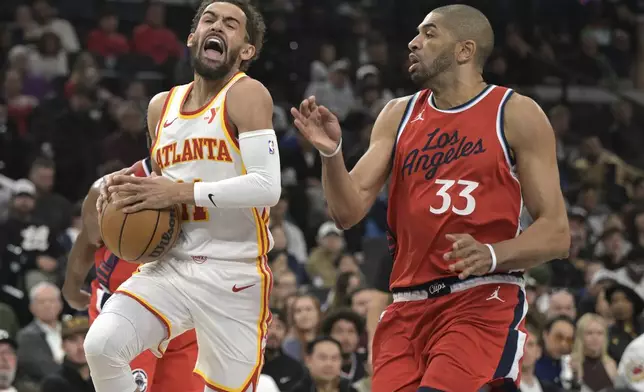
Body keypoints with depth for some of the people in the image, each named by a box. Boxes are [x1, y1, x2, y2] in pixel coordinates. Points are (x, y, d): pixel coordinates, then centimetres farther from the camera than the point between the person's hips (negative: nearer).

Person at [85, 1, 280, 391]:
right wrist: (130, 185, 5)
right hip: (171, 266, 5)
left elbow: (267, 187, -20)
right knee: (102, 344, -20)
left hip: (234, 274, -5)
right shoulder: (162, 106, 12)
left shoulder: (246, 94, -8)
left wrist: (181, 192, -20)